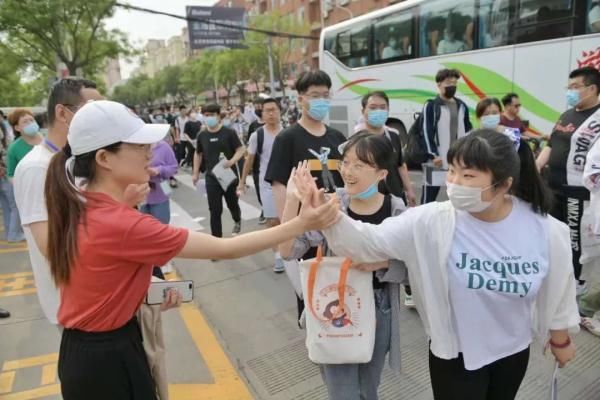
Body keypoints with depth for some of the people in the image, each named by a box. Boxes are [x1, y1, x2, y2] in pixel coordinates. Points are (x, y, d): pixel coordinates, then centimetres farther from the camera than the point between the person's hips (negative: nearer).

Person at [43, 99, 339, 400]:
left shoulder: (78, 206, -4)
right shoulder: (122, 225, -31)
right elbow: (224, 249, -28)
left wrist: (151, 291, -1)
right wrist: (301, 225, -24)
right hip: (110, 358, -8)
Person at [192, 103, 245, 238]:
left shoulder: (229, 132, -9)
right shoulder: (202, 135, 1)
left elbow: (241, 149, -7)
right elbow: (198, 154, 15)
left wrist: (232, 161, -24)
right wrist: (196, 173, 13)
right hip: (212, 178, 2)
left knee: (232, 204, 17)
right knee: (215, 210, 0)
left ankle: (237, 221, 51)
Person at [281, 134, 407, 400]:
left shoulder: (396, 210, -11)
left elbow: (407, 267, -6)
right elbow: (289, 251, -17)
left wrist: (382, 261, -25)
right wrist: (292, 200, -27)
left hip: (378, 311, 1)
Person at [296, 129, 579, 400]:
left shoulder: (546, 231, -17)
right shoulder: (431, 222, -24)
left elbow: (557, 289, -1)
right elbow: (370, 241, -25)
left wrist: (561, 340, 13)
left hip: (514, 351, 3)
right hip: (455, 353, -3)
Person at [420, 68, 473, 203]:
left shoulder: (462, 106, 14)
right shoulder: (431, 106, -4)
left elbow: (468, 130, 19)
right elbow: (426, 132, -11)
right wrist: (433, 155, -19)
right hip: (438, 160, -6)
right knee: (429, 195, 1)